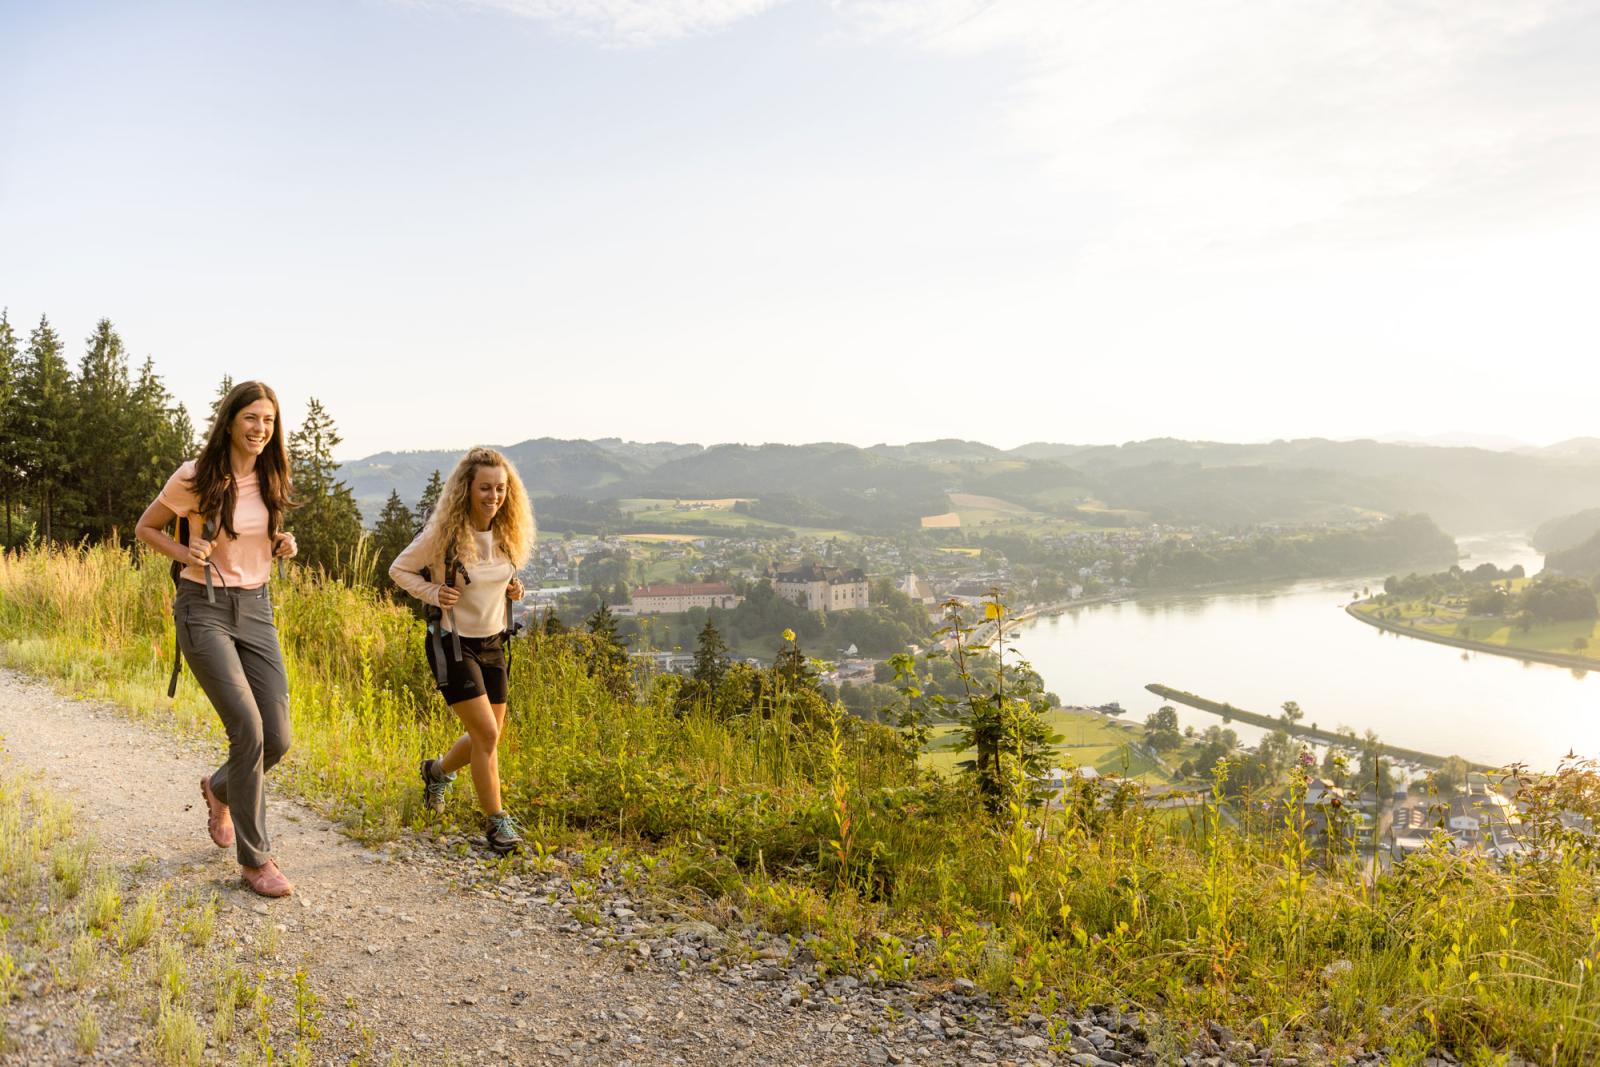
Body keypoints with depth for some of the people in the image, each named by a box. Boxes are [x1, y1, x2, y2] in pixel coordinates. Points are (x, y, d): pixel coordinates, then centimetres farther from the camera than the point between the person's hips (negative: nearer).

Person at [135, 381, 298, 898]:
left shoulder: (271, 481, 5)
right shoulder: (194, 478, -9)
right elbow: (146, 527, 5)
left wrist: (283, 544, -1)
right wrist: (184, 554, -13)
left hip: (256, 608, 5)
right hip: (204, 608, -5)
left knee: (277, 738, -1)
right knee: (248, 728, -16)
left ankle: (220, 789, 34)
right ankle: (254, 858, -2)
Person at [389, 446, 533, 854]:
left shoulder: (507, 534, 0)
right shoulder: (443, 533, -16)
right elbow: (399, 569, -3)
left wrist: (512, 589, -1)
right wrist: (431, 593, -19)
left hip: (493, 644, 6)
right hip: (453, 644, -6)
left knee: (487, 737, 13)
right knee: (487, 733, -12)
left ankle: (437, 771, 43)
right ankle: (496, 820, 2)